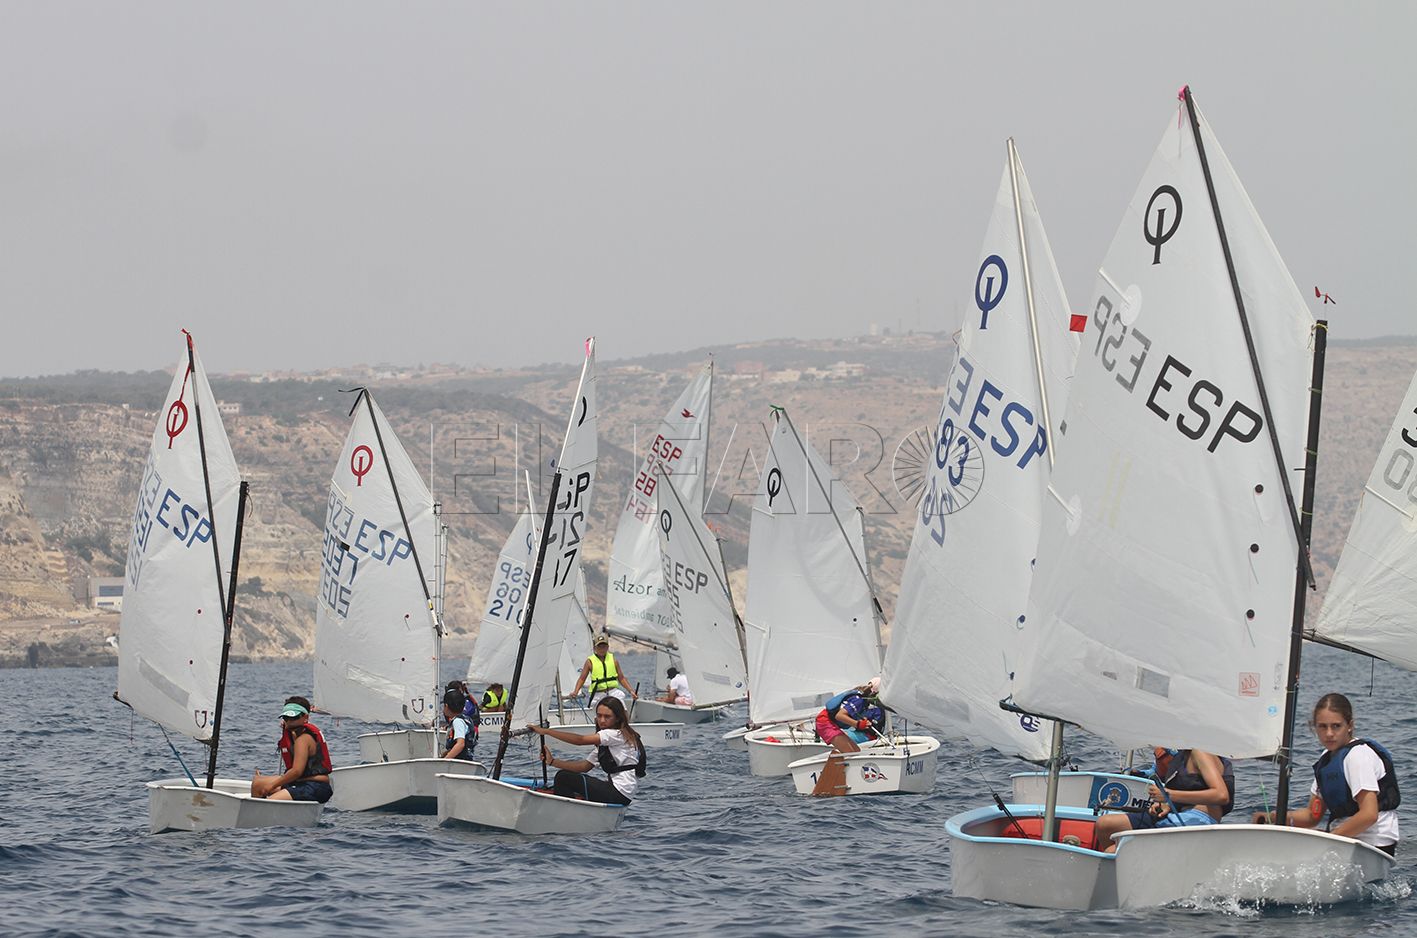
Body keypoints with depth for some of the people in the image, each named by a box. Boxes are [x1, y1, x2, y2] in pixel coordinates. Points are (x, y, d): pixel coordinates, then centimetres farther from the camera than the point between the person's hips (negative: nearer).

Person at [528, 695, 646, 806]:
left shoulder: (617, 734, -12)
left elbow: (580, 740, -20)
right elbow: (585, 766, 15)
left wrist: (546, 731, -17)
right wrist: (552, 761, 5)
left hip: (619, 793, -10)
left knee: (563, 777, -7)